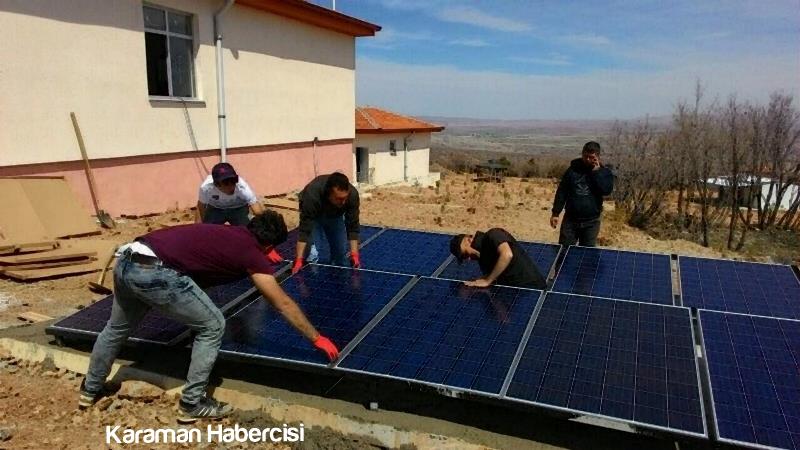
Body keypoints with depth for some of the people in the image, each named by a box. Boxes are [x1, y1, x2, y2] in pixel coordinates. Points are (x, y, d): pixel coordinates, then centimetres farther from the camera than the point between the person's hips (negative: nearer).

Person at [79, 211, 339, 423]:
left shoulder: (229, 234, 23)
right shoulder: (251, 252, 2)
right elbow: (284, 305, 4)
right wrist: (317, 338, 12)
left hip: (127, 262, 9)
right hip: (155, 273, -9)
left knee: (117, 328, 31)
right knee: (212, 327, 7)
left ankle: (90, 390, 53)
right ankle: (191, 404, 17)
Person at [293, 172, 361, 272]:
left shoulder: (352, 194, -37)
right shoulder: (312, 195, -45)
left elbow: (352, 226, -29)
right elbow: (304, 229, -42)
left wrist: (354, 254, -36)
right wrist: (299, 259, -46)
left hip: (335, 215, 3)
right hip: (313, 215, -3)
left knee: (340, 251, 2)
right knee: (311, 253, -18)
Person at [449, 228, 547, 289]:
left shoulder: (492, 235, -14)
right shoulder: (482, 258, 10)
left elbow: (507, 255, -32)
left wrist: (487, 281, -24)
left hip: (530, 286, -7)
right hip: (512, 291, 7)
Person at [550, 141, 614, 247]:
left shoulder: (604, 172, 1)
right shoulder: (573, 170, 2)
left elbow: (607, 190, -18)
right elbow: (561, 192, 4)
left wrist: (596, 171, -16)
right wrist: (555, 213, 0)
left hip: (591, 223, -1)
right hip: (570, 219, 1)